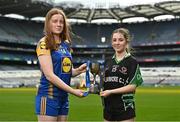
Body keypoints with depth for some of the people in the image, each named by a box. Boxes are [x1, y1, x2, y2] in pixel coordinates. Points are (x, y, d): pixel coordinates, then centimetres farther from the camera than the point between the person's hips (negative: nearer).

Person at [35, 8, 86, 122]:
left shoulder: (66, 44, 11)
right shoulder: (44, 43, -10)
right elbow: (49, 75, -17)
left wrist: (78, 70, -4)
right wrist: (73, 91, -18)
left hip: (63, 97, 7)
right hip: (49, 97, -7)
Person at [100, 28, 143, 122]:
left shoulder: (132, 62, -5)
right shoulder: (107, 61, 10)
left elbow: (132, 86, -12)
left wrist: (111, 91, -17)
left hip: (125, 108, -5)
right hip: (108, 108, 5)